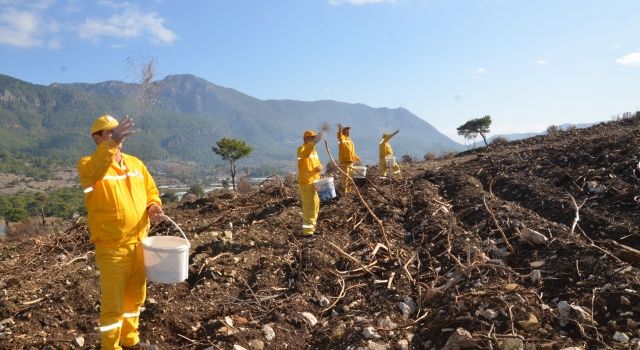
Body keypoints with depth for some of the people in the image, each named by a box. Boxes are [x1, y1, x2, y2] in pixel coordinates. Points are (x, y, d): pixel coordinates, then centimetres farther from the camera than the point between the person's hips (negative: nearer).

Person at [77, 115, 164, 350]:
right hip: (112, 245, -6)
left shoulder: (135, 163, 9)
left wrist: (153, 206, -6)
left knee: (135, 295, 19)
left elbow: (150, 190, 16)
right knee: (113, 300, 1)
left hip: (138, 241, 6)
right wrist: (111, 142, -47)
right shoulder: (89, 164, -9)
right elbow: (92, 172, -33)